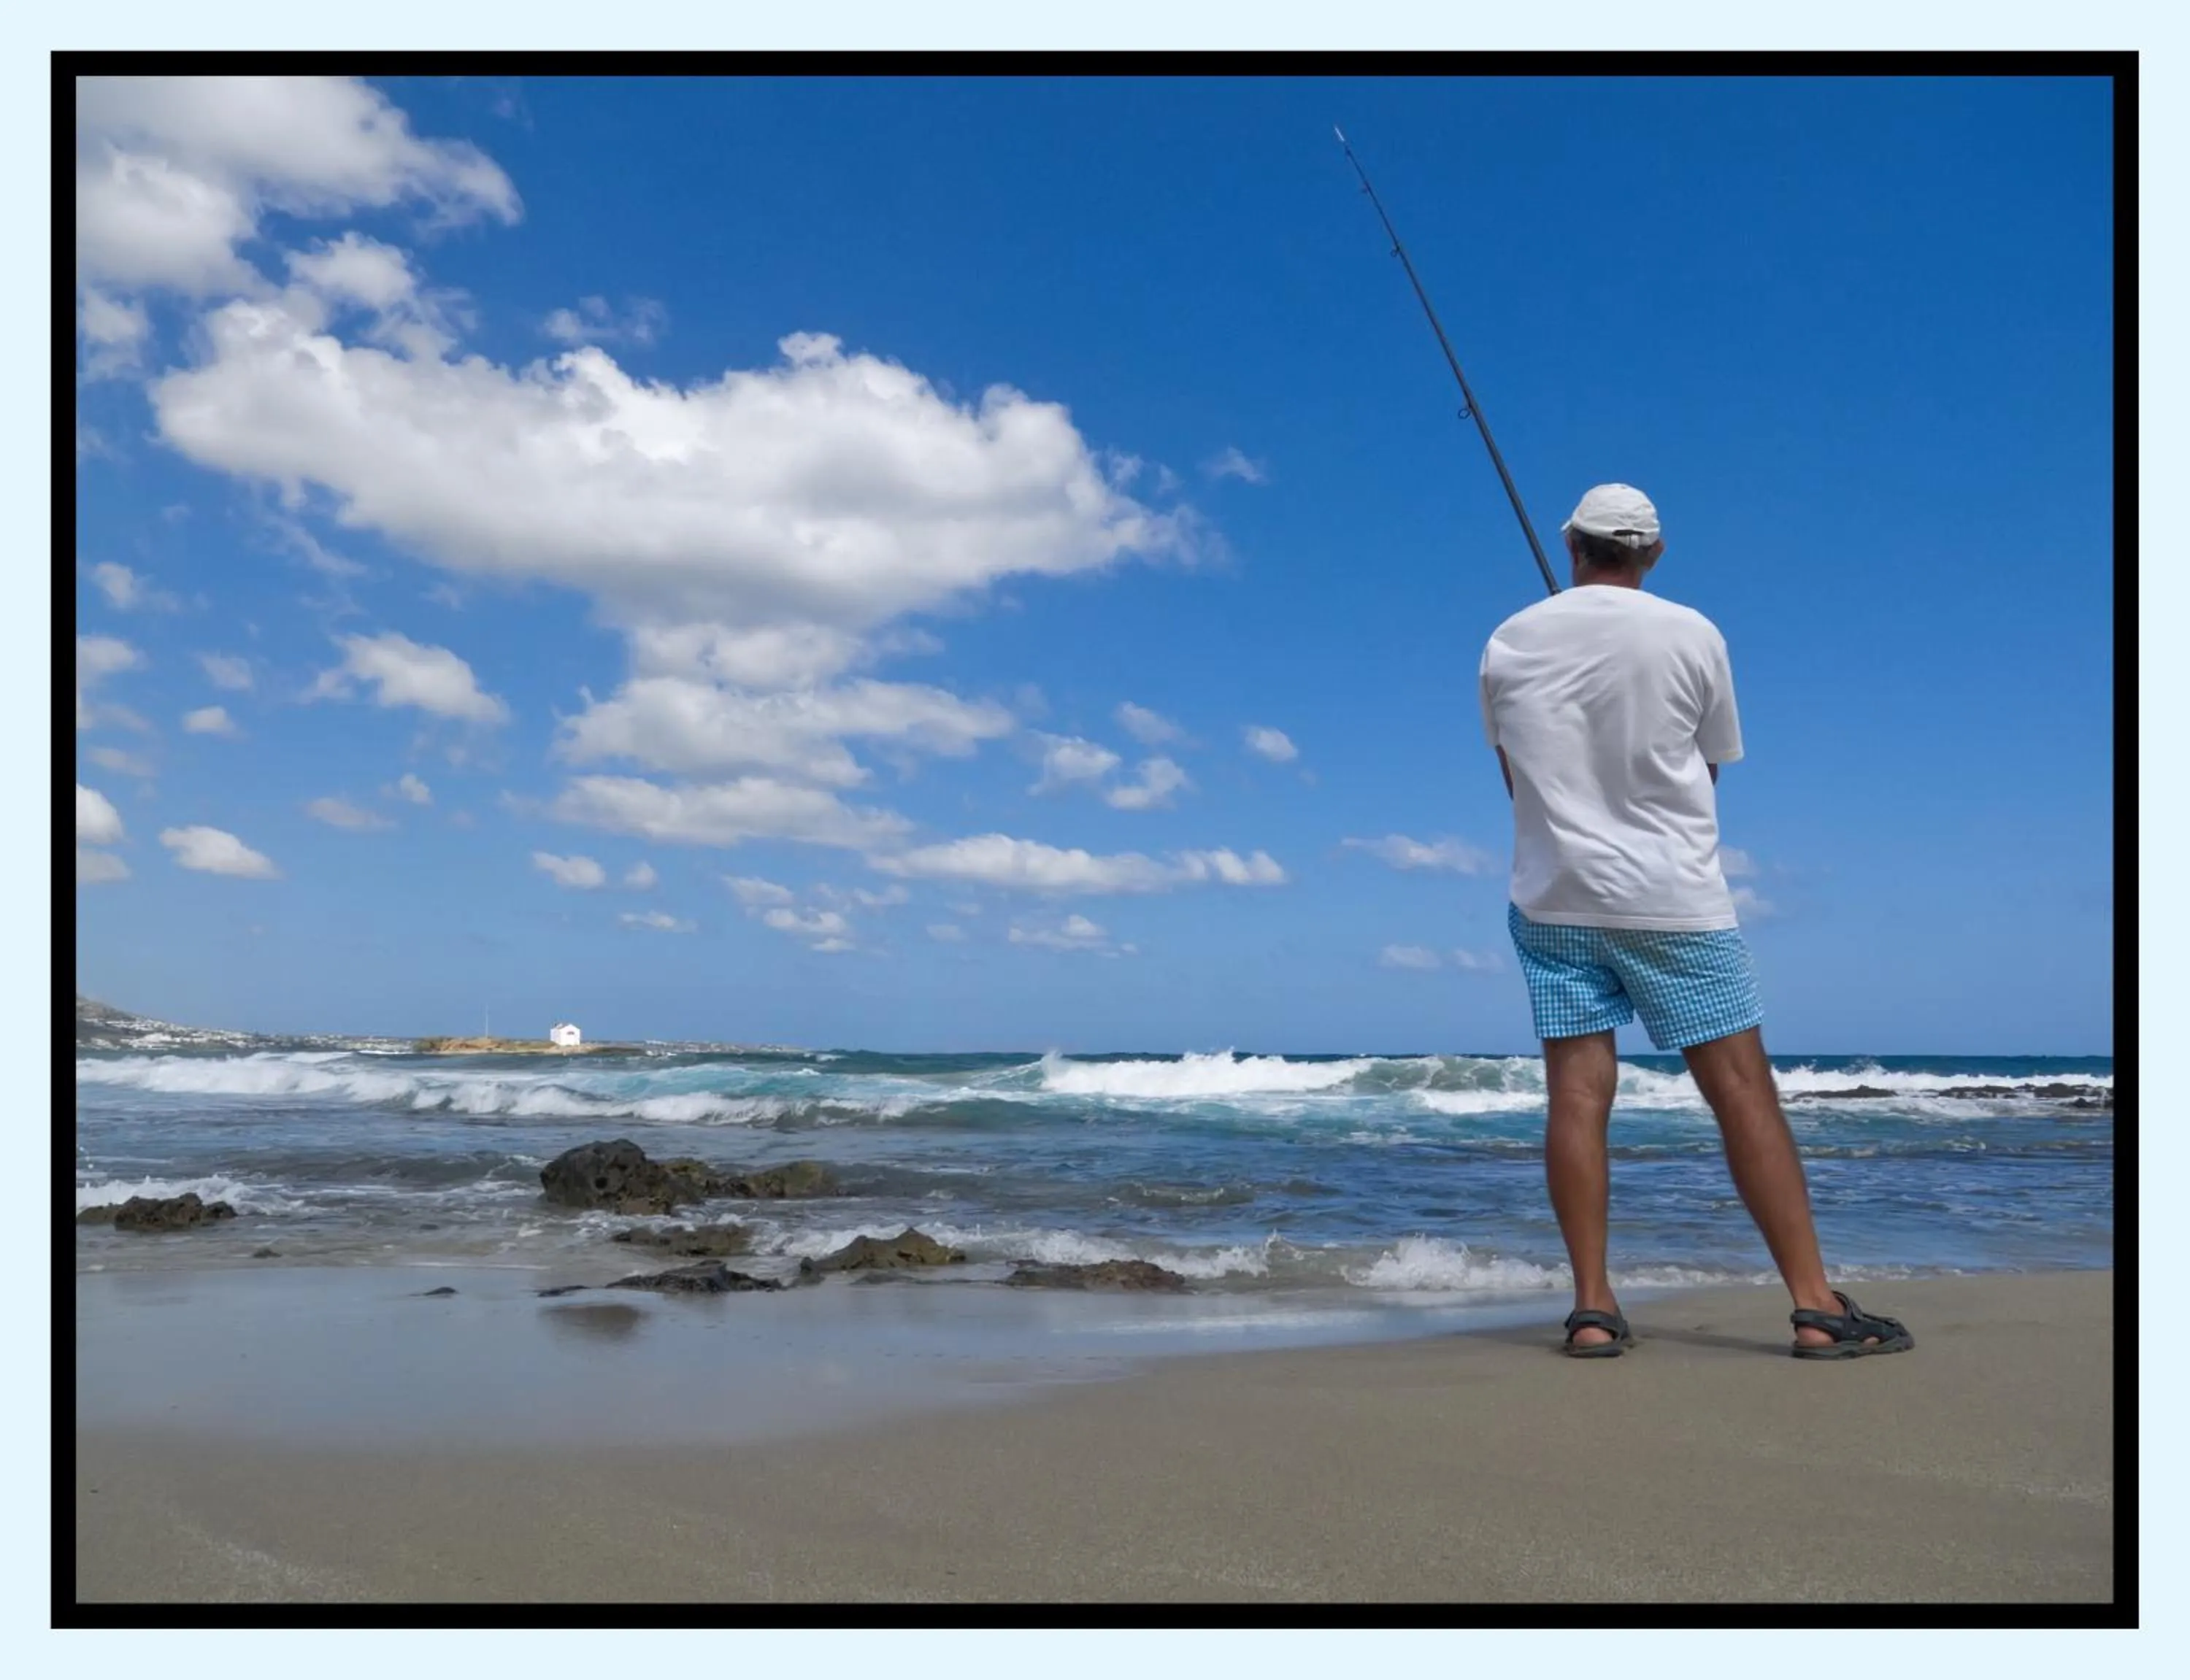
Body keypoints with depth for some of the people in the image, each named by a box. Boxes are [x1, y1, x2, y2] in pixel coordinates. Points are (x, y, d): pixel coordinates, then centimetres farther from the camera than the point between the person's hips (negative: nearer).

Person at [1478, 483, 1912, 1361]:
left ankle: (1593, 1307, 0)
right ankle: (1818, 1307, 2)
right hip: (1672, 897, -2)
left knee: (1577, 1095, 2)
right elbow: (1708, 771, 8)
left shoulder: (1508, 647, 3)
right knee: (1743, 1091, 0)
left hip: (1554, 899, 3)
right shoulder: (1692, 636, -3)